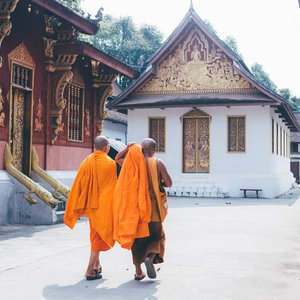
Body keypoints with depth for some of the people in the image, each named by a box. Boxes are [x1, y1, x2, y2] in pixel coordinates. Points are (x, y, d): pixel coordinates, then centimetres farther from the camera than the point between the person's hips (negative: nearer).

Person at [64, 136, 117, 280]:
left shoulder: (86, 162, 1)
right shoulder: (110, 163, -12)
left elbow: (79, 185, 1)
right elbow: (113, 187, -10)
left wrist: (79, 207, 8)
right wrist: (114, 207, -2)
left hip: (91, 204, 5)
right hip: (104, 204, -5)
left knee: (95, 235, 21)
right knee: (100, 237, 0)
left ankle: (96, 264, 31)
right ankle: (90, 270, -5)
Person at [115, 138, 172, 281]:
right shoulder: (158, 163, -8)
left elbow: (118, 159, 18)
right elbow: (169, 183, -11)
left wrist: (128, 148, 1)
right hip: (154, 206, -2)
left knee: (138, 237, 12)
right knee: (157, 235, 15)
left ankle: (138, 271, 13)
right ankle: (151, 257, -13)